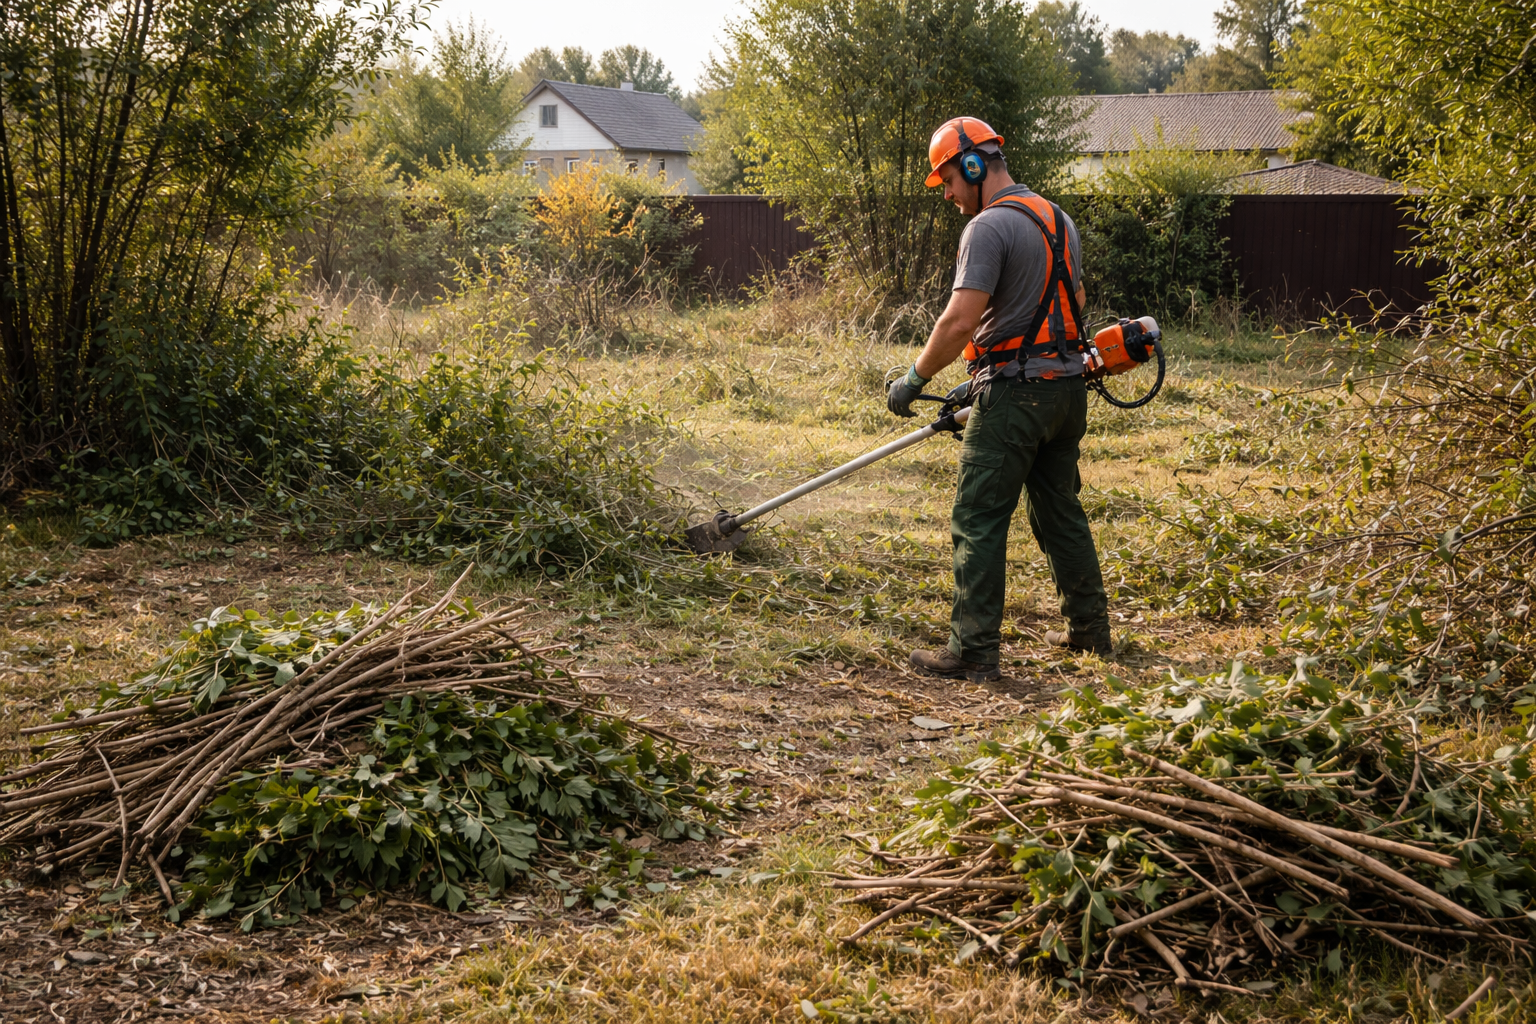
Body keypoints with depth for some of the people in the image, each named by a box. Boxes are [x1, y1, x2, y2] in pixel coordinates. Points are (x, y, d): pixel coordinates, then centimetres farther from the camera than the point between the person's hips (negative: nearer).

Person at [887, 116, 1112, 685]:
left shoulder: (989, 227, -13)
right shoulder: (1059, 219, 16)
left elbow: (961, 321, -20)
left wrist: (914, 379, -8)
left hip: (1015, 393, -9)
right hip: (1068, 388, 9)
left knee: (979, 522, -5)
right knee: (1060, 511, 18)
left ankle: (974, 652, -5)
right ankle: (1090, 631, 26)